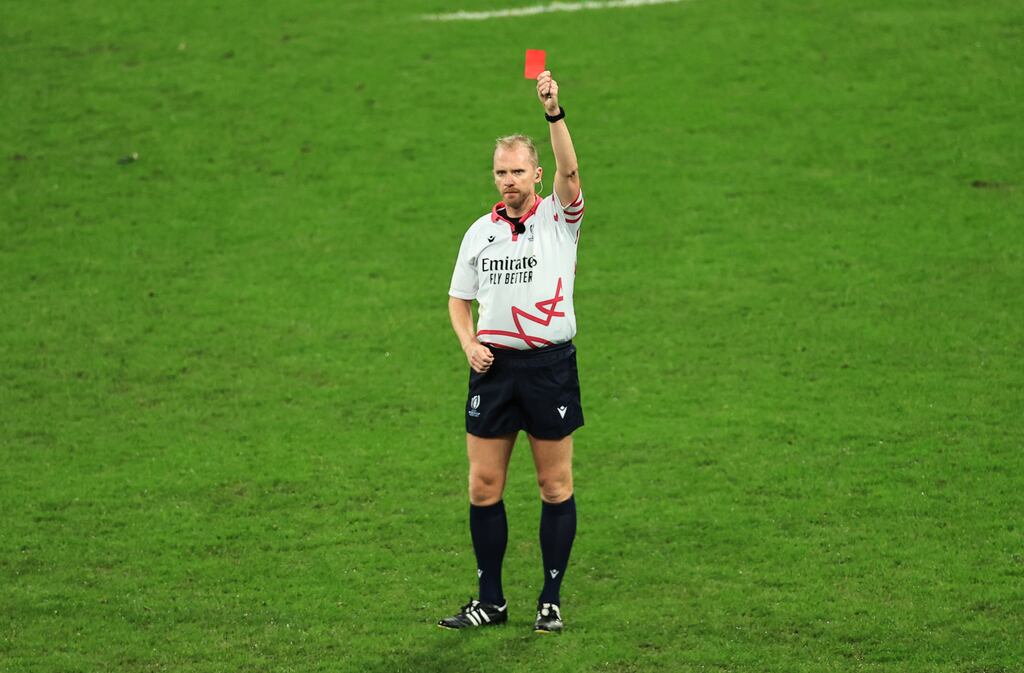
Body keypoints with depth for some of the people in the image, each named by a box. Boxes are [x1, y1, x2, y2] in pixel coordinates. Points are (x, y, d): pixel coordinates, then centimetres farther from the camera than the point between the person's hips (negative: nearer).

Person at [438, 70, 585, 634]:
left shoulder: (558, 218, -1)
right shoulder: (480, 232, 10)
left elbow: (569, 170, -21)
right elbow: (459, 299, 17)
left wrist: (554, 113, -36)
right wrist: (469, 344, -2)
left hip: (551, 364, -3)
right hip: (494, 366, 3)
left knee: (556, 488, 3)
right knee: (484, 487, 3)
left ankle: (551, 600, 12)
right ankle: (490, 601, 12)